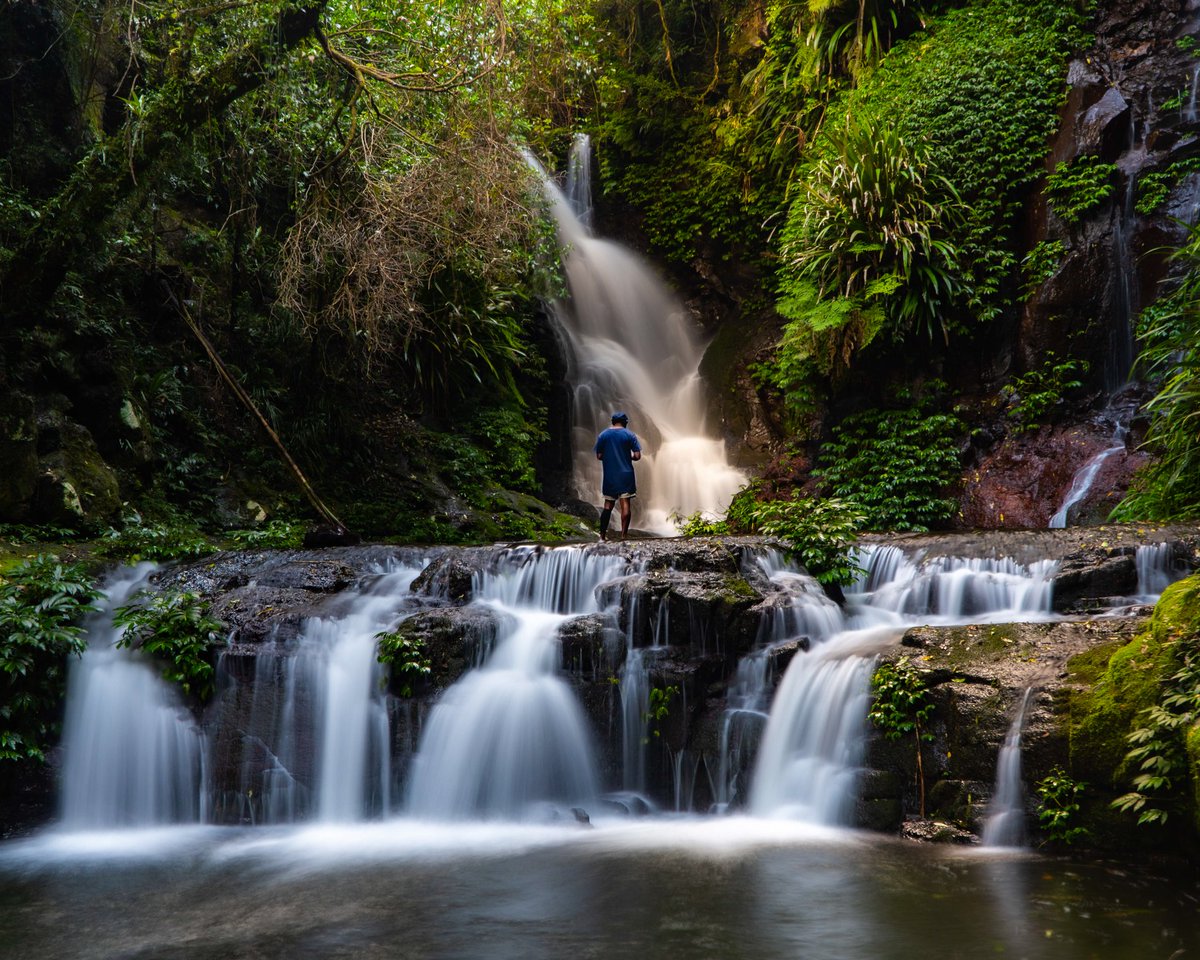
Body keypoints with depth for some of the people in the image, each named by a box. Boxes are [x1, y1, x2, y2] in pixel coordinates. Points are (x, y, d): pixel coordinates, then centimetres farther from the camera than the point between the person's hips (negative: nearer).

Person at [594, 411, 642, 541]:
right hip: (626, 475, -3)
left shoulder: (603, 435, 3)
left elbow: (599, 456, 2)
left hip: (609, 476, 3)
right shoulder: (629, 435, -2)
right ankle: (623, 536, -6)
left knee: (608, 505, 11)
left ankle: (602, 535, 10)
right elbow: (637, 456, -7)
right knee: (626, 505, -1)